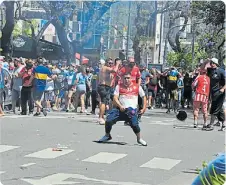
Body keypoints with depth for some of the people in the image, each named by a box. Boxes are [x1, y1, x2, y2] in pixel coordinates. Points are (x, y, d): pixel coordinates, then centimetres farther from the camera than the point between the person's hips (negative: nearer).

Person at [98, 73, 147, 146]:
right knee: (109, 120, -13)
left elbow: (144, 97, 13)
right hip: (120, 109, 2)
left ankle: (139, 139, 2)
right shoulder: (119, 86, 7)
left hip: (132, 109, -2)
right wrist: (120, 106, -17)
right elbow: (115, 98, 0)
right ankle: (107, 135, 15)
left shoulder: (137, 87, 6)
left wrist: (144, 108, 2)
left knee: (134, 124, -25)